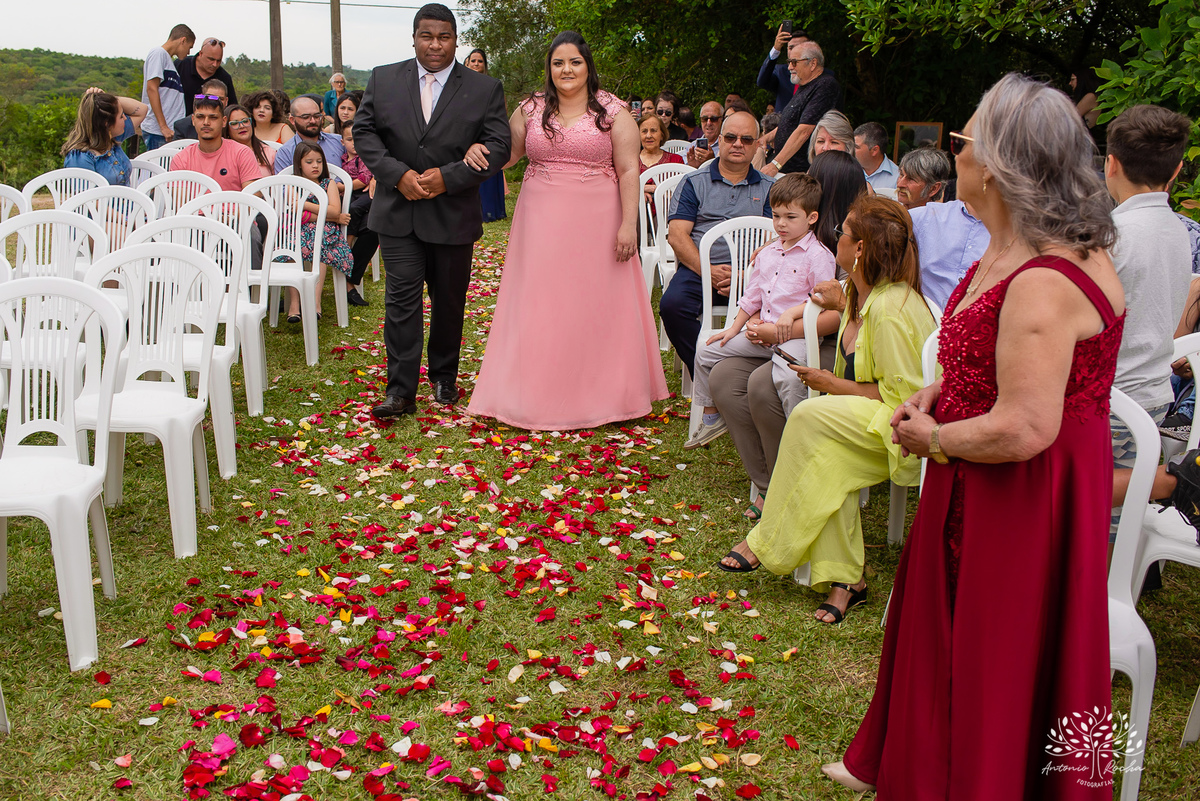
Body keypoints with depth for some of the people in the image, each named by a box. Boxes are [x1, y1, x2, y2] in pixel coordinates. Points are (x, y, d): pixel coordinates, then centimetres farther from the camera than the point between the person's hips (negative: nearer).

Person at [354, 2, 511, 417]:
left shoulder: (485, 89, -1)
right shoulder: (383, 79, 4)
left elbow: (499, 147, -7)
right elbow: (364, 131, 2)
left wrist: (448, 177, -17)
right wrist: (398, 174, -13)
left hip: (454, 214, 0)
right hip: (398, 211, 0)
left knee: (449, 301, 12)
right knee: (402, 298, -4)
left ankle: (444, 376, 30)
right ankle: (401, 390, 0)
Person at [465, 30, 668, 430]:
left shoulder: (613, 112, 0)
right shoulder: (531, 109, 8)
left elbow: (629, 171, -4)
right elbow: (505, 153, 13)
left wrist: (628, 224, -12)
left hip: (596, 224, -2)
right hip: (542, 223, 2)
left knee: (595, 303, 3)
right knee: (540, 302, 3)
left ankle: (599, 392, 16)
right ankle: (539, 392, 13)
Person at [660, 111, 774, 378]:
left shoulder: (768, 189, 18)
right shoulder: (694, 183, 15)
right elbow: (676, 235, 3)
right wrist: (708, 270, -12)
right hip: (699, 268, 0)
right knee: (671, 305, -30)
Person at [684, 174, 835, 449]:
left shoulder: (818, 255, -7)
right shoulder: (767, 253, 16)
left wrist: (791, 313, -25)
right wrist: (734, 328, 20)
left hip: (796, 335, -8)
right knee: (706, 352, 6)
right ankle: (711, 417, 22)